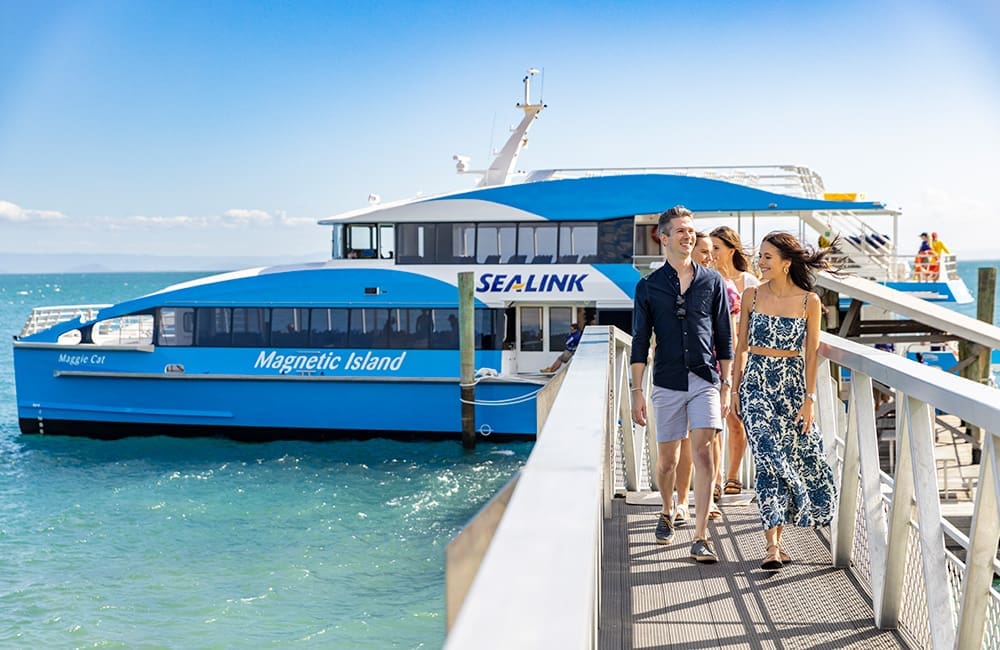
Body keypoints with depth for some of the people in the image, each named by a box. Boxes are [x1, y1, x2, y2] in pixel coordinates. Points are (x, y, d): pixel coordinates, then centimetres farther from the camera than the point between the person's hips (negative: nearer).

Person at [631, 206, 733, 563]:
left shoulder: (712, 281, 7)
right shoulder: (648, 286, 4)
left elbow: (724, 337, 8)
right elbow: (640, 343, 4)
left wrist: (726, 386, 4)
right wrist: (636, 392, 0)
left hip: (705, 380, 0)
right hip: (667, 383, 0)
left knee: (702, 451, -12)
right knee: (667, 459, 9)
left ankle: (700, 538, -8)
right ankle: (666, 513, 37)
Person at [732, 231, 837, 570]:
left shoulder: (810, 302, -2)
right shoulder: (752, 295, 1)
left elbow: (811, 354, 0)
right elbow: (741, 346, 6)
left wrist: (809, 398, -3)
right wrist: (735, 388, 3)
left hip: (793, 384, 1)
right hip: (757, 383, -1)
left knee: (802, 458, 6)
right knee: (768, 458, -10)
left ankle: (775, 527, 27)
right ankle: (773, 544, -9)